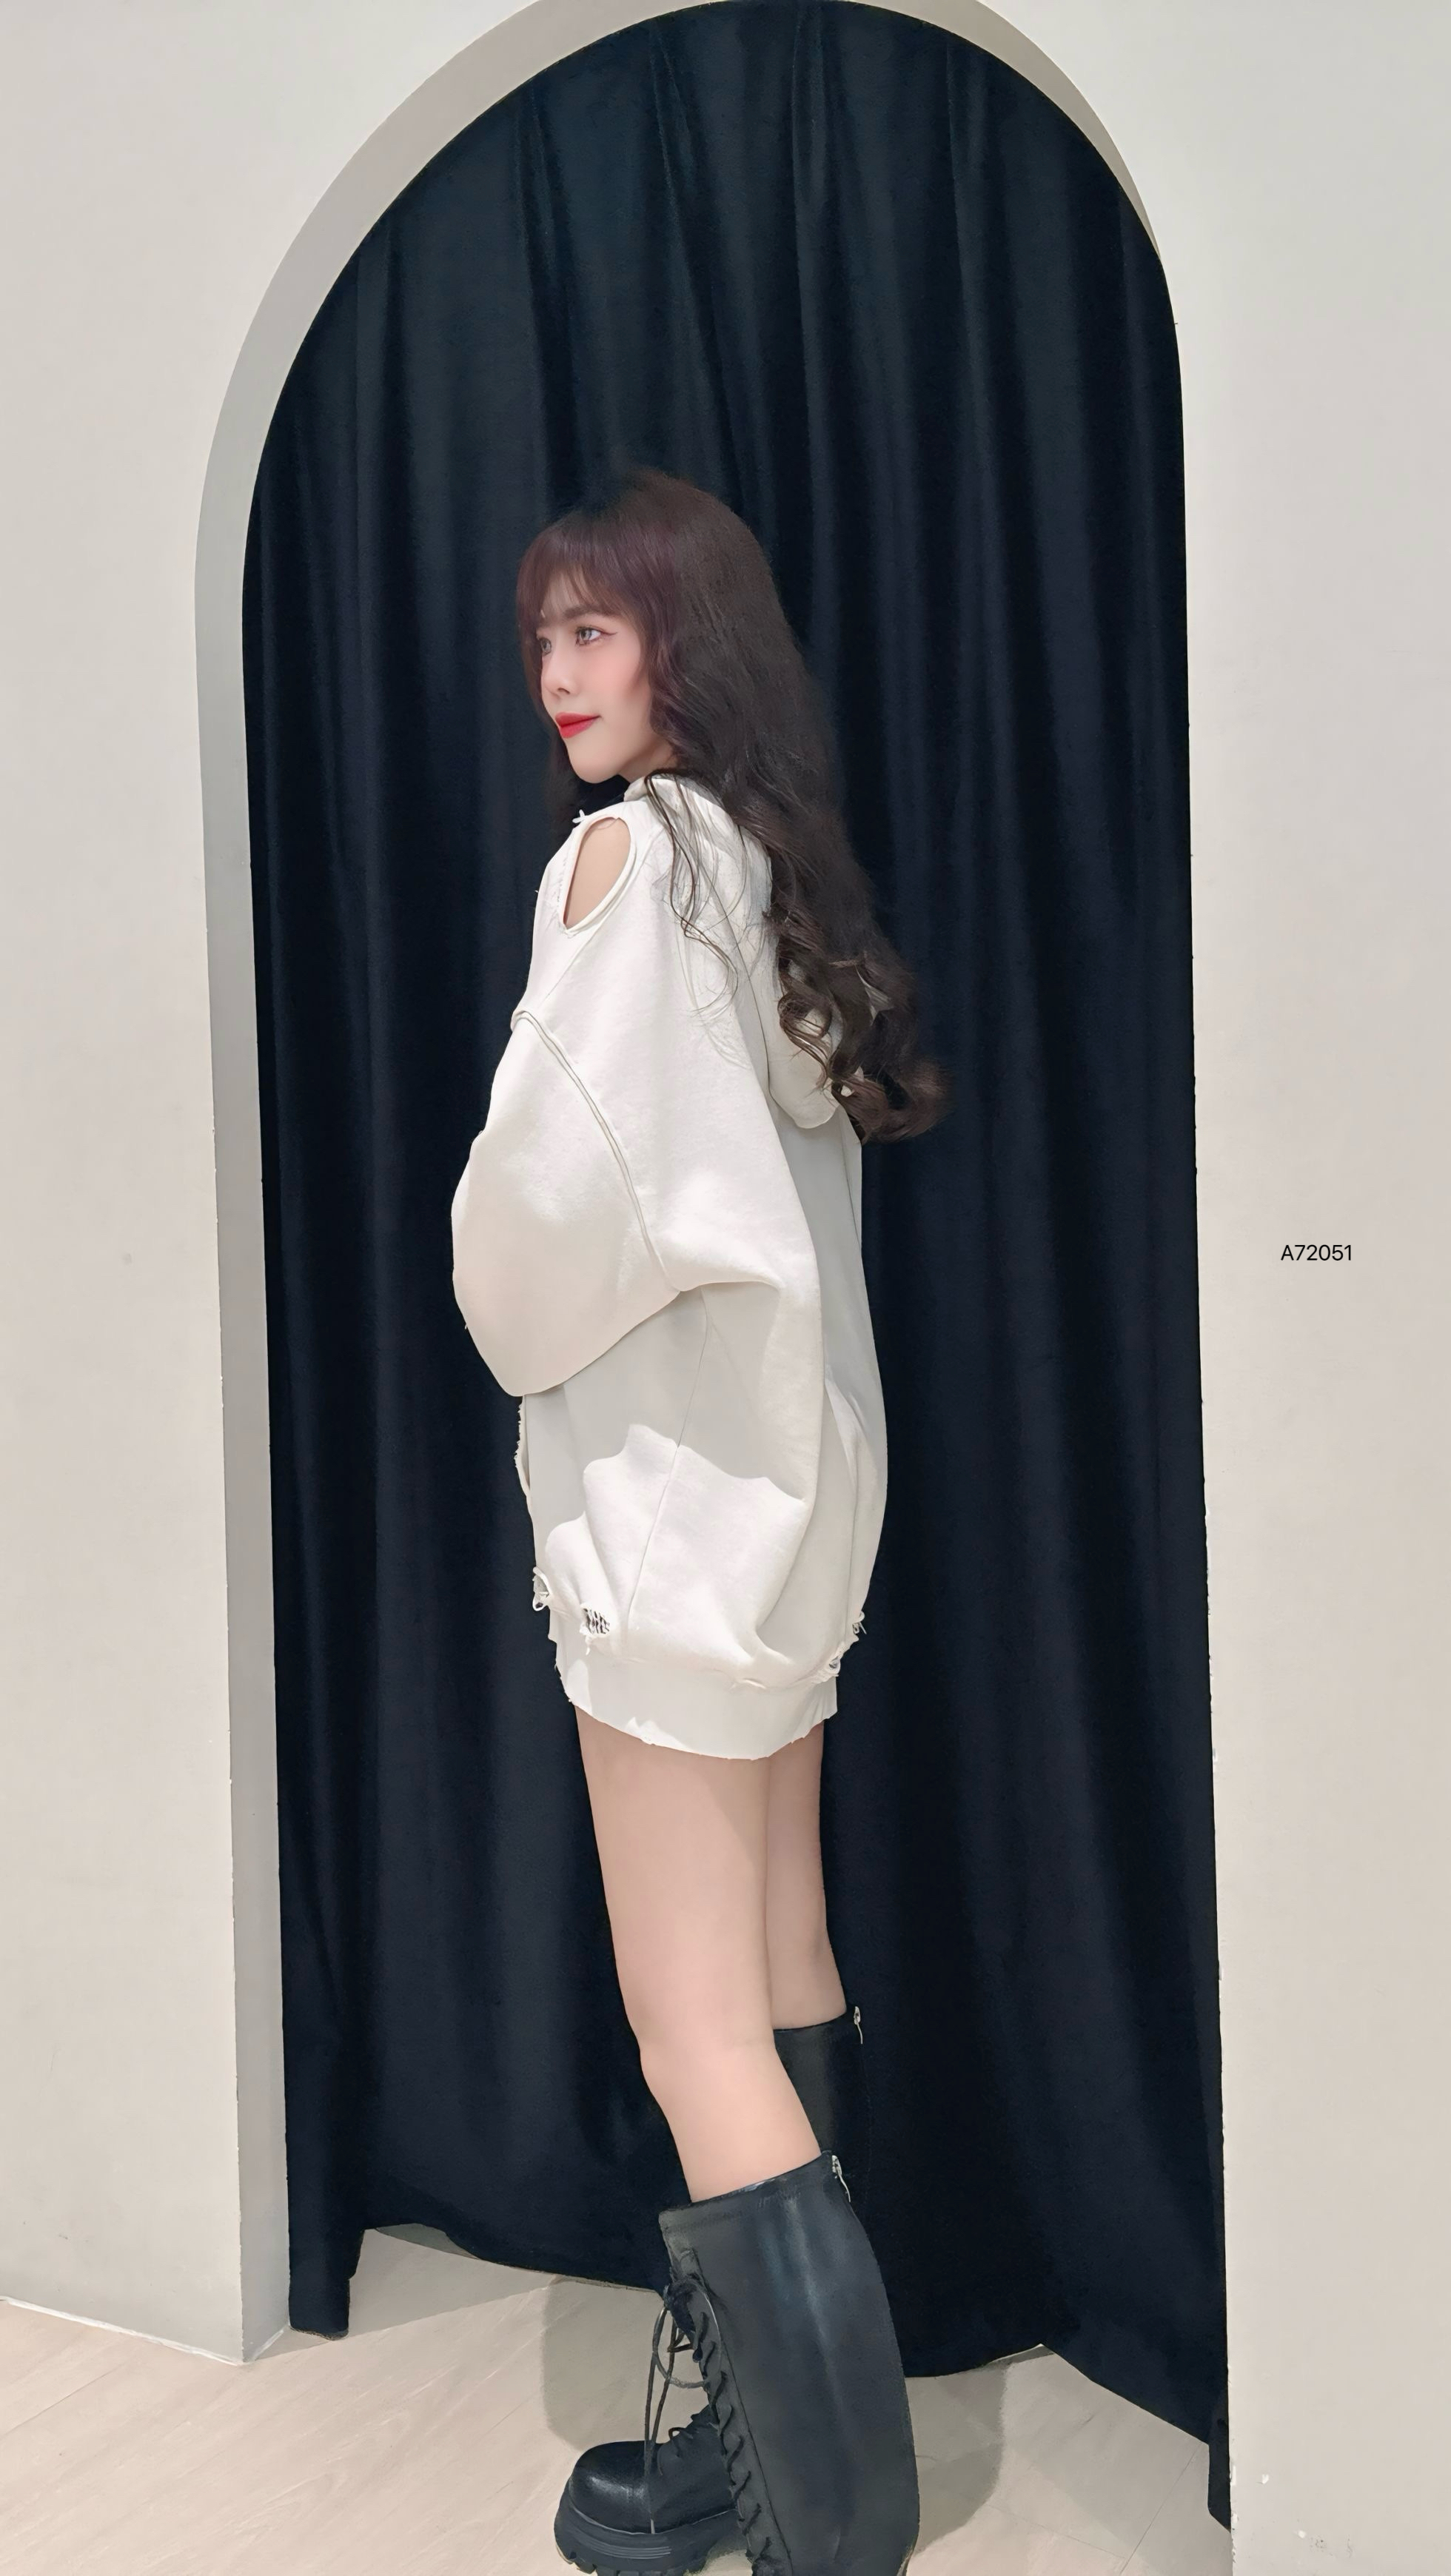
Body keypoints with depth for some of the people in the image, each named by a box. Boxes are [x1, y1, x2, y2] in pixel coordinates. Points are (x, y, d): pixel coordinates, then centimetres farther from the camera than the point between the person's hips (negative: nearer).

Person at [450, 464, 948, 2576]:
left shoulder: (629, 849, -11)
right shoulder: (780, 860, 13)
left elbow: (565, 1173, -20)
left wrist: (518, 1327, 0)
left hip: (673, 1471, -9)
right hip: (796, 1454, 9)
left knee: (694, 2029, -3)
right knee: (784, 1966, 15)